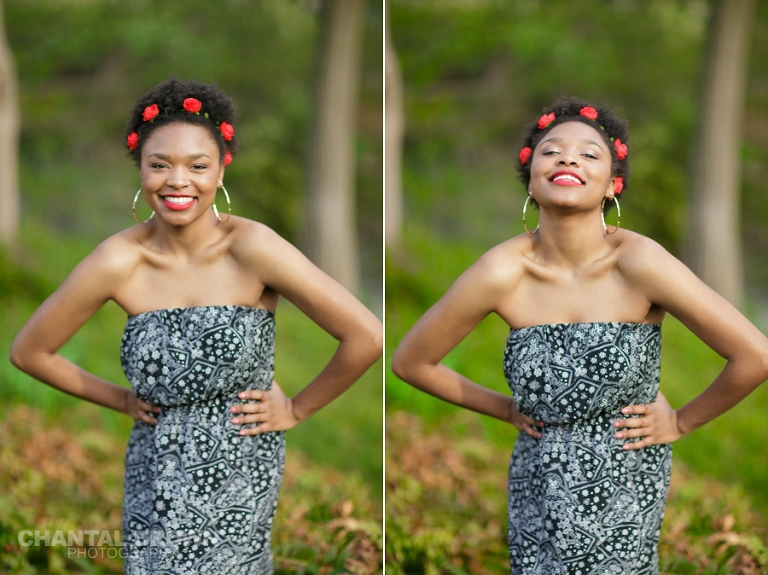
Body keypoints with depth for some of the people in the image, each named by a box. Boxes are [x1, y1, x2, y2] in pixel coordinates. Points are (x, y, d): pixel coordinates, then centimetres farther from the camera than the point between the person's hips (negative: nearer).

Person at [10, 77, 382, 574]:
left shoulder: (251, 248, -15)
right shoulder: (120, 262, -8)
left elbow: (366, 337, -15)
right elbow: (29, 352, 6)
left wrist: (297, 410, -4)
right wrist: (122, 400, 7)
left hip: (239, 473, -2)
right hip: (157, 473, 2)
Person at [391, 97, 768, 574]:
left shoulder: (639, 262, -19)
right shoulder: (503, 273, -14)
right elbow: (411, 361, 1)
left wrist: (681, 422, -5)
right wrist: (506, 409, 4)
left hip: (626, 482, -2)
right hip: (540, 478, 2)